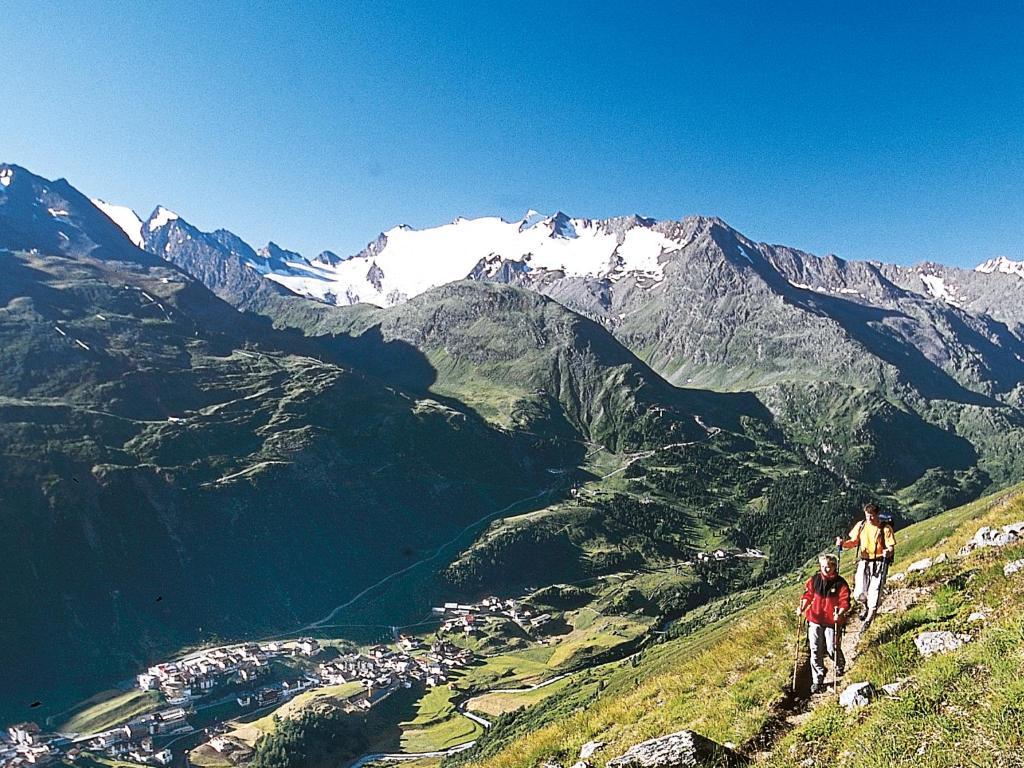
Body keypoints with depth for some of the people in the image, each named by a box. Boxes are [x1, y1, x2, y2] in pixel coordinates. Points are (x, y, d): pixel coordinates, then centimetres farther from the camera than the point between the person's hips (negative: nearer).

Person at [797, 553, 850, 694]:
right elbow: (808, 595, 8)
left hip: (832, 622, -3)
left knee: (832, 649, -1)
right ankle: (817, 681, 14)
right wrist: (802, 607, -8)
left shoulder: (840, 583, -10)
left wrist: (840, 613, -29)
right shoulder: (814, 580, -1)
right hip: (815, 620, 3)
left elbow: (845, 602, -11)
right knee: (815, 651, 3)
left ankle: (840, 665, 36)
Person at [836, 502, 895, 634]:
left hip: (879, 563, -2)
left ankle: (867, 622, 13)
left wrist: (888, 552, -32)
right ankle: (865, 606, 31)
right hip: (863, 562, 3)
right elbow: (852, 542, 8)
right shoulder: (861, 525, 4)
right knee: (859, 595, -5)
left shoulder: (885, 528, -5)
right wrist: (842, 543, -13)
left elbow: (891, 548, -9)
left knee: (874, 595, -5)